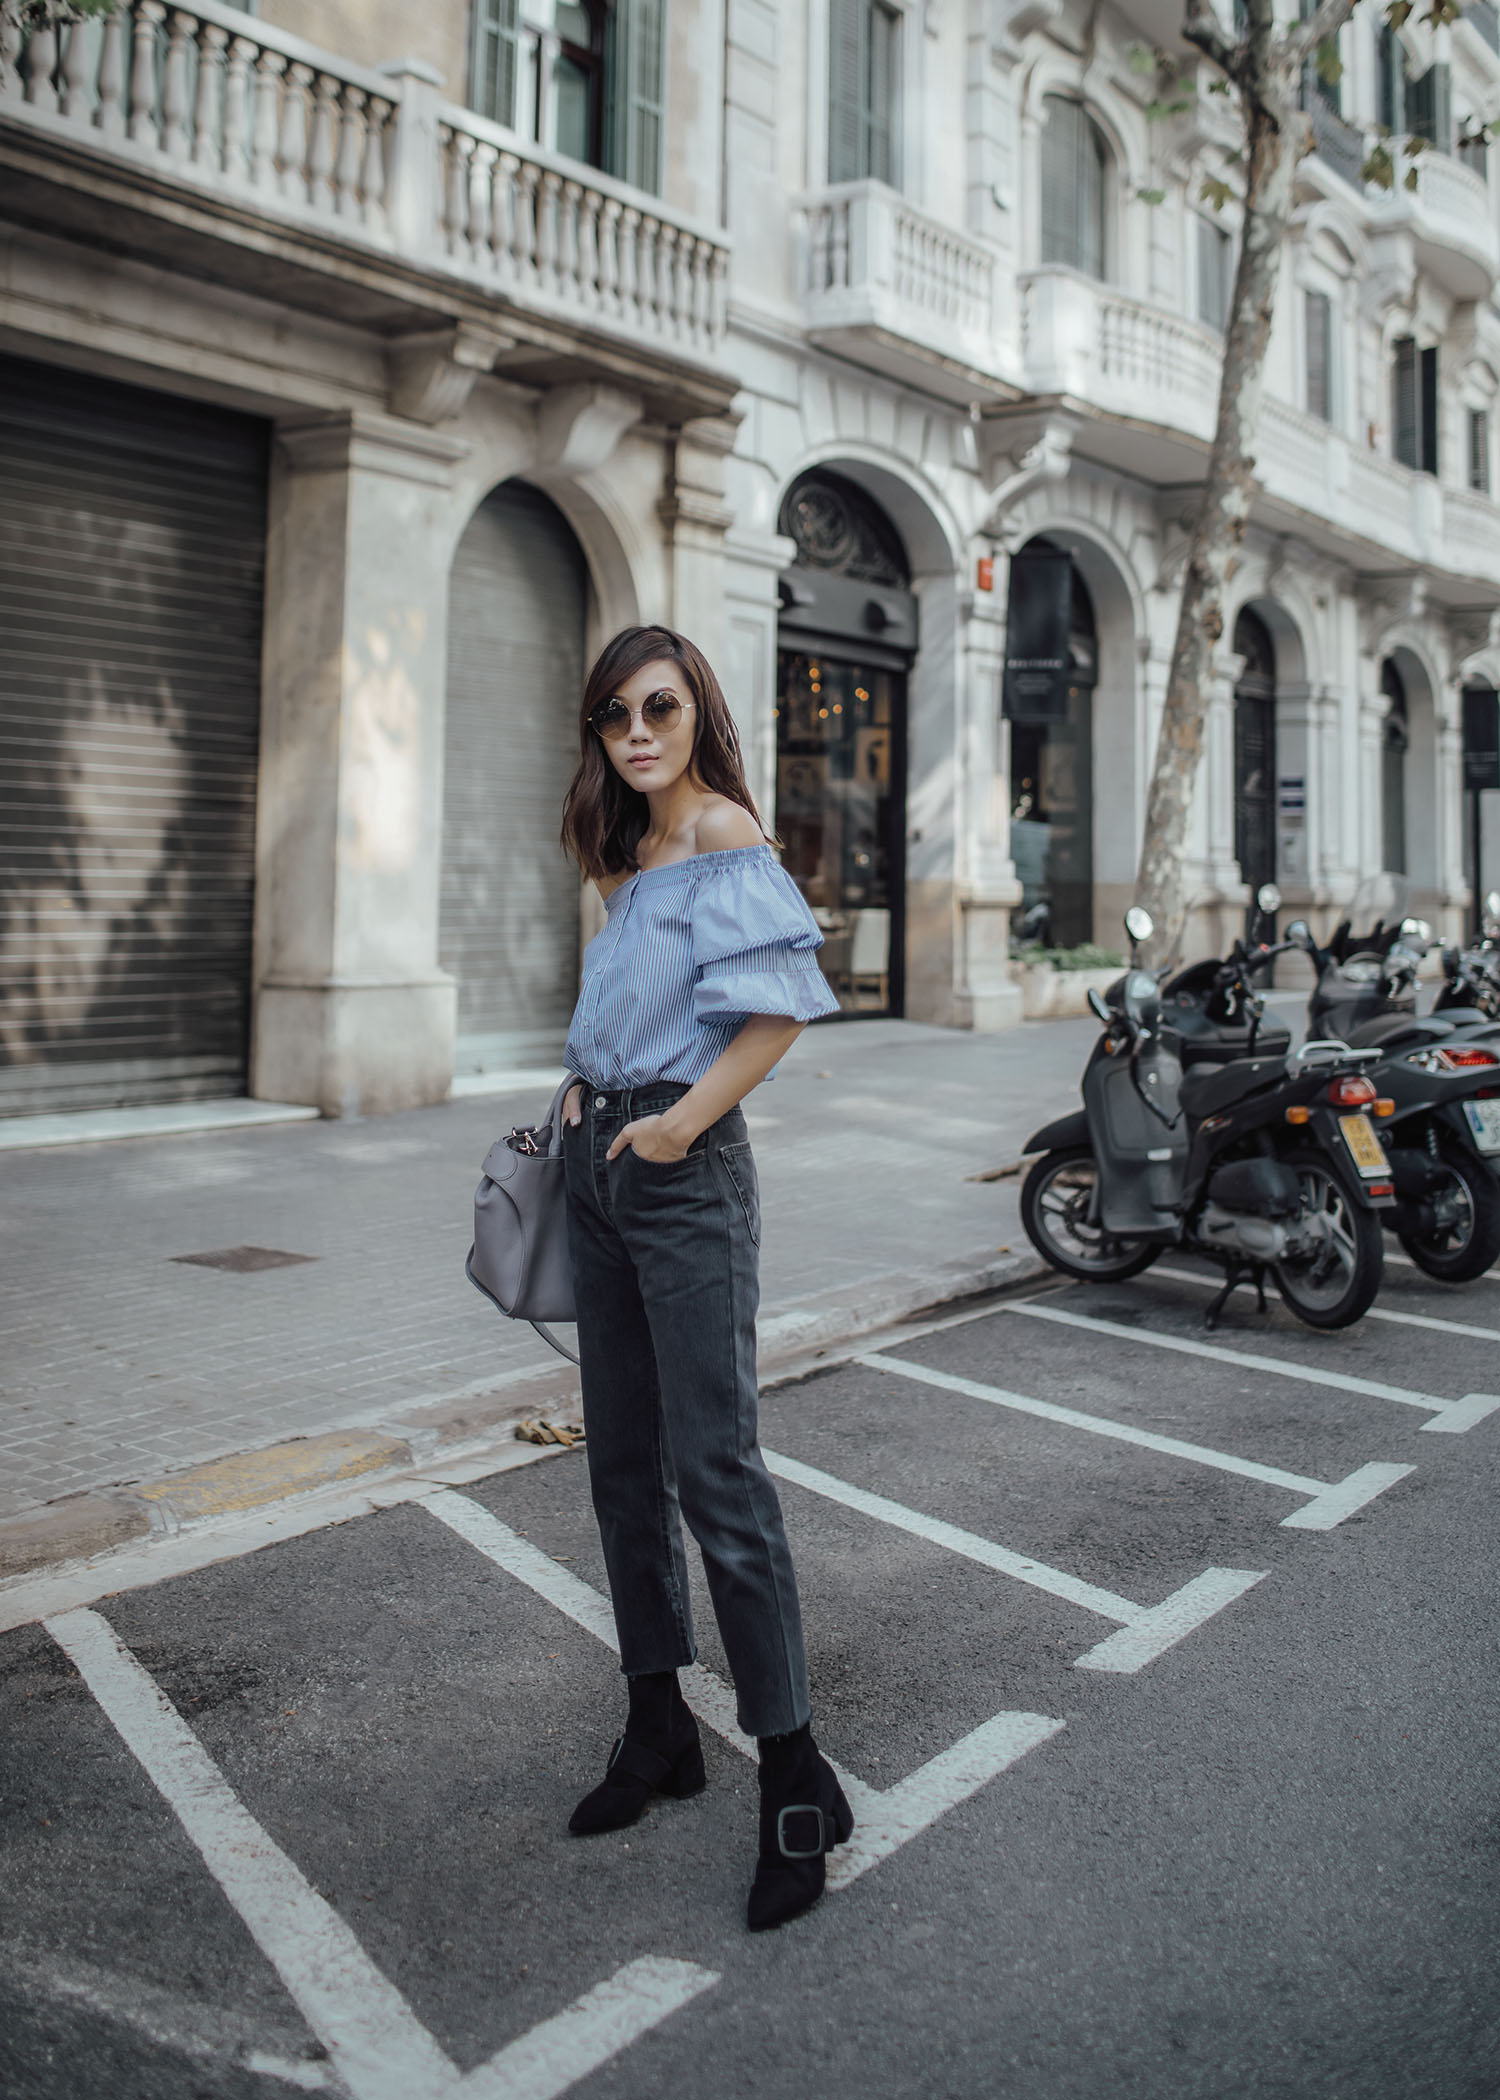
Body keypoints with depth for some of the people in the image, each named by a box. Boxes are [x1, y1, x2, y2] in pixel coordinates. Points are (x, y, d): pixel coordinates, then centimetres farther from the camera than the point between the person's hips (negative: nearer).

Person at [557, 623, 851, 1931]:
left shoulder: (723, 831, -9)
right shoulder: (633, 855, 16)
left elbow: (783, 1003, -18)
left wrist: (682, 1119, -17)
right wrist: (589, 1097, 9)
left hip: (684, 1173, -9)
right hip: (601, 1162, 9)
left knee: (711, 1466, -8)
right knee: (623, 1459, 13)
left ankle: (797, 1782, 3)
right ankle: (659, 1729, 27)